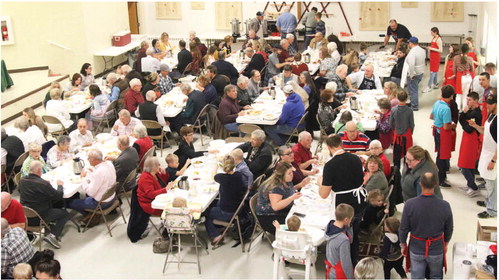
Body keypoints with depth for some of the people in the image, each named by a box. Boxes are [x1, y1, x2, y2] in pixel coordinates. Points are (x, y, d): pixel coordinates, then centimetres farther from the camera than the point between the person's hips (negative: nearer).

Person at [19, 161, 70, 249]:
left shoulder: (22, 181, -4)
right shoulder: (43, 184, -26)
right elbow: (59, 195, -17)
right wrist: (60, 185, 5)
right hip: (37, 218, -8)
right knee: (65, 214, 7)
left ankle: (48, 231, 26)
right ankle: (52, 235, -7)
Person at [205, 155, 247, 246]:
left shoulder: (223, 177, -24)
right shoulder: (239, 175, -11)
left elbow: (214, 177, 1)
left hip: (227, 213, -6)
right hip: (238, 209, 6)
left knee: (205, 213, 15)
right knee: (215, 203, 29)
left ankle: (215, 235, 9)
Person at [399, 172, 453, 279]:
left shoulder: (410, 204, -21)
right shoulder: (445, 205, -19)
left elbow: (403, 229, -11)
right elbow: (449, 229, -3)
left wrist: (403, 244, 8)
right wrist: (445, 243, 17)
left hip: (416, 249, 0)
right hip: (437, 249, 0)